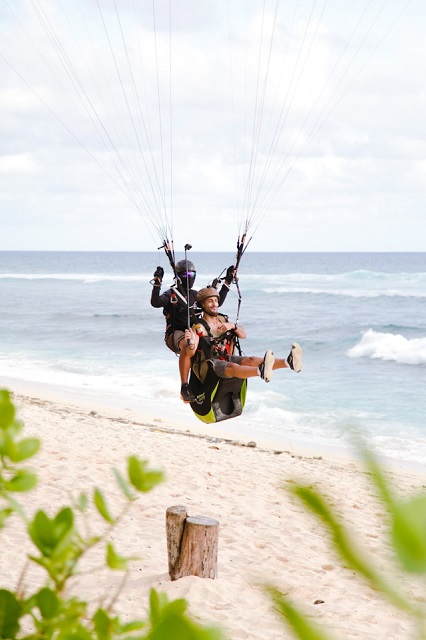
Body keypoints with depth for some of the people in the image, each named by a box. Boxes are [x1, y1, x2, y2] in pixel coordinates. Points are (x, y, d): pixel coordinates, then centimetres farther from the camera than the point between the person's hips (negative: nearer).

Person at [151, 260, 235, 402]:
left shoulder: (195, 295, 18)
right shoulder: (171, 294, 1)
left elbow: (217, 302, 22)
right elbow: (155, 303, -19)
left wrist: (227, 282, 17)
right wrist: (157, 284, -31)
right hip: (175, 335, -6)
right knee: (187, 345, -43)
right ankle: (184, 388, -45)